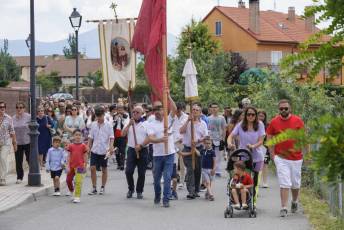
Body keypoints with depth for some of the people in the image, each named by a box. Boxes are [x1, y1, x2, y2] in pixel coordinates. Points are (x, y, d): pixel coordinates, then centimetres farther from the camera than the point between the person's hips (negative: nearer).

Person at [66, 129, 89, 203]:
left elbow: (85, 157, 2)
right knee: (68, 180, 11)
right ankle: (72, 193, 34)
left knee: (78, 182, -10)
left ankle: (77, 197, -5)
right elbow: (69, 157, 3)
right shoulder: (71, 146, 4)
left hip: (80, 166, -3)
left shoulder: (83, 146, -2)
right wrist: (68, 166, -3)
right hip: (71, 166, 3)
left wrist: (85, 167, 1)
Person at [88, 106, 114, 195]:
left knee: (104, 169, 6)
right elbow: (90, 137, 11)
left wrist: (111, 147, -20)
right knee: (93, 168, -6)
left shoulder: (108, 125, -3)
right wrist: (88, 147, 6)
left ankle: (103, 187, 17)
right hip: (95, 150, 2)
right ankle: (94, 188, 1)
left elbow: (111, 137, -6)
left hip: (104, 150, -2)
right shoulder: (93, 125, 6)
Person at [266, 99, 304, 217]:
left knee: (296, 184, 13)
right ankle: (284, 208, -7)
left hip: (296, 157, 1)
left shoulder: (298, 121, -1)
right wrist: (272, 155, 0)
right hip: (281, 158, -1)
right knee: (284, 184, -9)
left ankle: (294, 202, 37)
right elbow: (269, 139, 6)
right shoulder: (274, 122, -1)